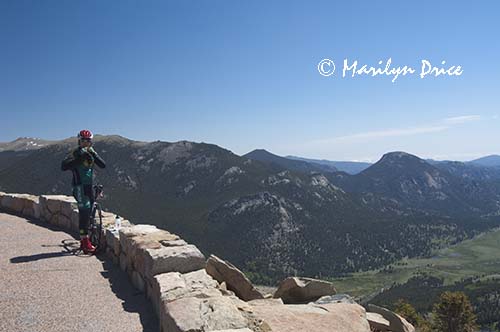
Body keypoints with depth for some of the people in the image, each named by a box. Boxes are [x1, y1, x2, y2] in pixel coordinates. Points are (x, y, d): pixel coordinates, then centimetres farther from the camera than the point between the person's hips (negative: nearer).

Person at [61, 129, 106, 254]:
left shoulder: (91, 152, 10)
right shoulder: (75, 153, -5)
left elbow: (103, 165, -3)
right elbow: (63, 166, -17)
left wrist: (93, 154, -16)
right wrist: (78, 159, -23)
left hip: (89, 185, 6)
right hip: (79, 185, -6)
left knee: (88, 212, 9)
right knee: (84, 211, -14)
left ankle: (83, 241, 20)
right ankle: (85, 243, -12)